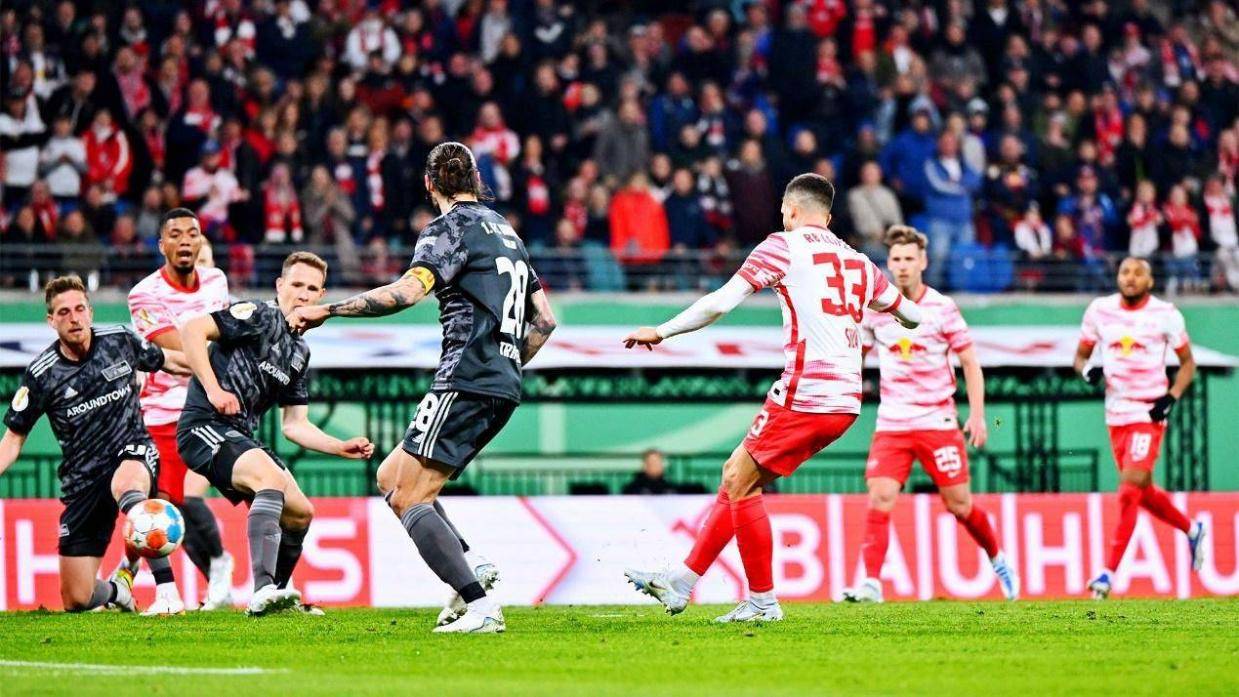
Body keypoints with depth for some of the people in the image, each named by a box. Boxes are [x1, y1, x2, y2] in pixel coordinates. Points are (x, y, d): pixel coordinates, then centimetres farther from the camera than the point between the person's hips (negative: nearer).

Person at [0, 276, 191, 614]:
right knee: (76, 600, -1)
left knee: (126, 487, -43)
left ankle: (168, 592, -43)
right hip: (83, 480, 1)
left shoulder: (120, 341, -3)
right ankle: (116, 588, 38)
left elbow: (166, 360, 18)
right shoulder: (41, 374, -7)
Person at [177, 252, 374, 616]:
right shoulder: (260, 317, -8)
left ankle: (277, 595, 30)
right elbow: (192, 330, -19)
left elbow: (295, 425, 21)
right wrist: (213, 389, -24)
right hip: (205, 426, -9)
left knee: (300, 513, 11)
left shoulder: (299, 351, 17)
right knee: (272, 478, -32)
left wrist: (343, 448, 9)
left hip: (240, 436, 9)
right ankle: (263, 591, -41)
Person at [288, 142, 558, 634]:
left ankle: (481, 608, -20)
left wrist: (328, 310, -20)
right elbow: (544, 319, 22)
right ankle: (472, 566, 2)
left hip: (466, 384, -9)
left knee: (407, 498, -9)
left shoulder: (450, 228, -5)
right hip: (504, 386, 9)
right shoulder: (506, 232, 21)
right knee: (390, 476, 17)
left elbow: (408, 290, -22)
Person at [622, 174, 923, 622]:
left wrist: (661, 332, 1)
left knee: (741, 484, 3)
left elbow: (721, 303, -8)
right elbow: (912, 314, 27)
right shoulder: (857, 261, 18)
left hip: (805, 395, -8)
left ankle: (762, 601, 4)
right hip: (846, 401, 8)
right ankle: (681, 583, 16)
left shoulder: (784, 246, -1)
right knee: (737, 477, 15)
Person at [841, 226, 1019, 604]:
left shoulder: (942, 308, -3)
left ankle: (997, 559, 29)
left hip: (938, 421, -2)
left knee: (959, 504, 3)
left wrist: (977, 415, -5)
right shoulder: (875, 309, 3)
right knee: (880, 498, -16)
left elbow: (970, 363, 1)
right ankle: (871, 584, -17)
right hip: (892, 425, 2)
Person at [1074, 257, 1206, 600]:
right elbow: (1081, 355, 13)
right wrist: (1087, 370, -10)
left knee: (1130, 488, -15)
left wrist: (1172, 397, -9)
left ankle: (1109, 572, -14)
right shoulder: (1100, 310, 4)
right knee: (1141, 491, 14)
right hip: (1116, 414, 5)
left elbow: (1187, 362, 6)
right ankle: (1191, 529, 40)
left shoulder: (1165, 315, -5)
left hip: (1149, 414, -5)